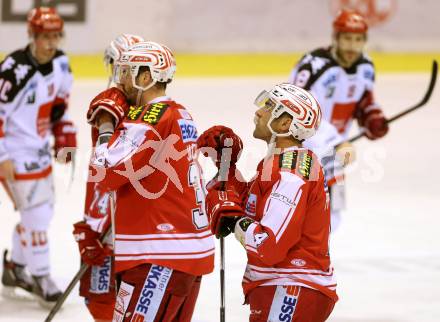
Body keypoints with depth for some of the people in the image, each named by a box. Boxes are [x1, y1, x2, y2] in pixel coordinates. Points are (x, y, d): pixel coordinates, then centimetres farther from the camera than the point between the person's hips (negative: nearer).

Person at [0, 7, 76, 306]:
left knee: (44, 210, 17)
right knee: (36, 212, -8)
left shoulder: (61, 62, -2)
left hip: (40, 148, 9)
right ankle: (41, 278, 5)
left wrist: (65, 135, 13)